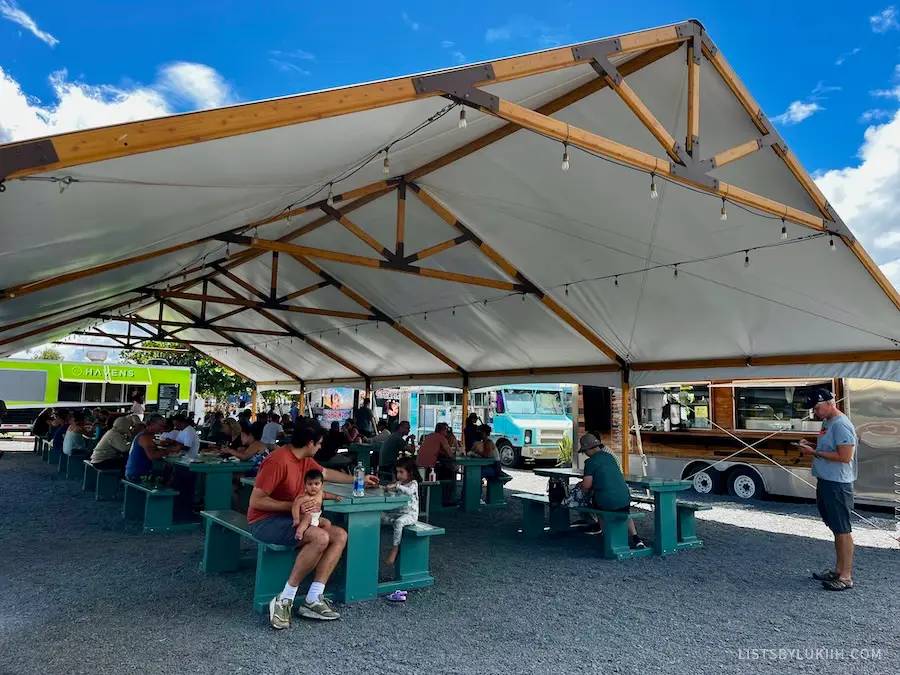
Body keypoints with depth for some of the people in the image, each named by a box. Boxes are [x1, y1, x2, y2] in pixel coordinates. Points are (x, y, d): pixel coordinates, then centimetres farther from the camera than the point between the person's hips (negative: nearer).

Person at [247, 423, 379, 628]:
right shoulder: (278, 461, -23)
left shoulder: (304, 459, 6)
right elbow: (256, 501, -23)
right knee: (320, 538, -31)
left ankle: (312, 600, -10)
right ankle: (284, 600, -18)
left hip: (289, 517, 9)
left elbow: (326, 473, 25)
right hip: (265, 521, -9)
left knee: (340, 536, -5)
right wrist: (293, 505, -27)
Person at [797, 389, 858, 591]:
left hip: (837, 485, -10)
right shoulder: (827, 422, 12)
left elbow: (845, 456, -22)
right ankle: (838, 570, 27)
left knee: (842, 530, -1)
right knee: (836, 529, 17)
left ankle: (846, 577, 7)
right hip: (825, 482, 10)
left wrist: (815, 453, -18)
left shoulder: (841, 425, -18)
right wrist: (811, 445, 5)